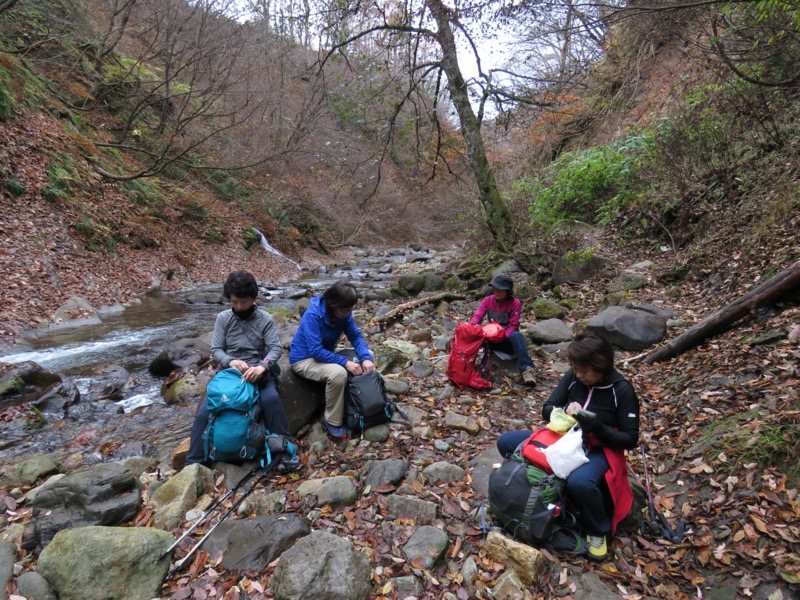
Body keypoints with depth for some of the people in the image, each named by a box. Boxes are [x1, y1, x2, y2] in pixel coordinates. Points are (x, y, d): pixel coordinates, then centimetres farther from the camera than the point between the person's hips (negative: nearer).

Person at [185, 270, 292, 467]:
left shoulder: (266, 319, -1)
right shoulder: (223, 318, 2)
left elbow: (275, 348, -9)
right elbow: (215, 349, -1)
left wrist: (262, 366, -31)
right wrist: (230, 361, -24)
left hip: (257, 372, -2)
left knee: (272, 400, -30)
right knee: (204, 412, -15)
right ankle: (195, 462, 0)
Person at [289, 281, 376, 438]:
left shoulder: (342, 312, -9)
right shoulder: (313, 315, -30)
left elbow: (356, 336, -7)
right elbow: (316, 351, -34)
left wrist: (366, 358, -25)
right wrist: (345, 362, -36)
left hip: (326, 354, 8)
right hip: (304, 359, -8)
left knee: (364, 358, -4)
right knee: (338, 372, -34)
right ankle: (332, 421, -14)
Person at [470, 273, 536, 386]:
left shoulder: (515, 303, -10)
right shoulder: (488, 300, 1)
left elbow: (512, 325, -14)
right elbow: (478, 315, -9)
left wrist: (503, 336, -33)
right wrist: (474, 325, -34)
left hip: (507, 339, -3)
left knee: (516, 335, -39)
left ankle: (526, 369, -45)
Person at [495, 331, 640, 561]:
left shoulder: (622, 390, -16)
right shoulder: (573, 377, -5)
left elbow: (630, 440, -12)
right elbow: (547, 409, 1)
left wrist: (596, 427, -28)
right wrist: (566, 410, -21)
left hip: (599, 450, -5)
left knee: (579, 482, -40)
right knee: (506, 442, -10)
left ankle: (598, 530, -8)